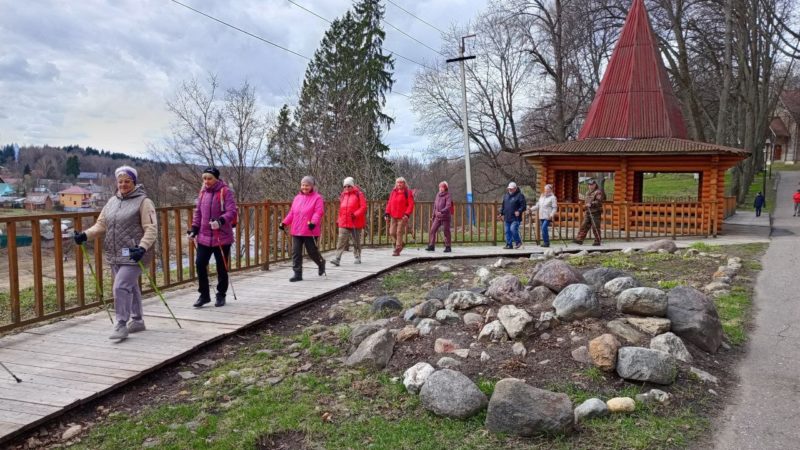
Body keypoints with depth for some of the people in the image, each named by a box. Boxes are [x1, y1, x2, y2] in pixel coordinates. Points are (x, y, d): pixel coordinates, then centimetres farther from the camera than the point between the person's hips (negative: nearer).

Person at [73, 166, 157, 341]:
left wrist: (142, 247, -26)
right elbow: (101, 225, 15)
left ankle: (121, 325, -5)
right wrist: (85, 235, -3)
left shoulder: (143, 201, -7)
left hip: (133, 255, -7)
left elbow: (151, 229, -13)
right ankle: (137, 321, 28)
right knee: (130, 287, 16)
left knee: (121, 287, -14)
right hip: (115, 255, 7)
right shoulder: (112, 201, 14)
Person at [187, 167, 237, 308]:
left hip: (222, 237, -5)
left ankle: (221, 295, 22)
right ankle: (204, 295, 14)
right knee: (200, 264, -1)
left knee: (222, 267, 5)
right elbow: (198, 213, 17)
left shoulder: (225, 192, -8)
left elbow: (232, 212, -16)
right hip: (204, 236, 5)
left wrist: (220, 221, -32)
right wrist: (194, 230, 9)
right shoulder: (202, 192, 10)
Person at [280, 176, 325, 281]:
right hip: (296, 231, 6)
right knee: (295, 252, 1)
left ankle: (321, 263, 36)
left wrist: (313, 222, -32)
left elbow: (318, 212, -16)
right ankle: (297, 274, 7)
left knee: (312, 251, 5)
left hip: (310, 231, -5)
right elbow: (291, 213, 17)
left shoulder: (317, 198, -5)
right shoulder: (297, 197, 13)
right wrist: (284, 222, 8)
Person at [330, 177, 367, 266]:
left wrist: (356, 214, -22)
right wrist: (339, 219, 17)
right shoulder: (343, 195, 13)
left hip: (355, 223, -4)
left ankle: (357, 258, 24)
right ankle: (337, 258, -12)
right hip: (343, 223, 4)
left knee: (356, 241, 10)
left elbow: (363, 207, -10)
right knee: (341, 241, -7)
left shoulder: (359, 194, -3)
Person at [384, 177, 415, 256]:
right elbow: (389, 203, 13)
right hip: (393, 216, 5)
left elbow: (411, 204, -8)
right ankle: (400, 244, 30)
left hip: (402, 217, -5)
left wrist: (407, 214, -19)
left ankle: (397, 250, 3)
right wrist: (387, 213, 4)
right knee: (392, 233, 5)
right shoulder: (393, 192, 12)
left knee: (399, 232, -5)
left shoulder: (408, 192, -3)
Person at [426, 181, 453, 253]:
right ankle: (431, 246, 4)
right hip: (437, 217, 6)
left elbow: (448, 206, -17)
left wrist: (441, 212, -29)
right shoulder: (438, 195, 12)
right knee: (432, 230, -1)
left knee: (446, 232, 1)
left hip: (445, 217, -6)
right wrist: (433, 216, 18)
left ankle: (448, 247, 9)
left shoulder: (447, 196, -7)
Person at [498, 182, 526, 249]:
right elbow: (503, 205, 25)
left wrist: (519, 211, -23)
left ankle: (518, 242, 2)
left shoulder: (519, 195, -4)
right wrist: (501, 213, 16)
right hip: (507, 218, 7)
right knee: (507, 231, 6)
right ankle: (509, 244, 14)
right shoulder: (506, 195, 16)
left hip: (515, 218, -7)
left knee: (513, 229, -18)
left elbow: (523, 206, -8)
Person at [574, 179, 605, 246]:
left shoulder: (598, 192, -7)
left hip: (595, 212, -8)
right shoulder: (588, 192, 20)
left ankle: (597, 241, 3)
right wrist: (585, 210, 25)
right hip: (588, 212, 8)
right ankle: (579, 239, 3)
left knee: (595, 227, -5)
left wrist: (591, 204, -29)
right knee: (584, 226, 3)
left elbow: (599, 201, -20)